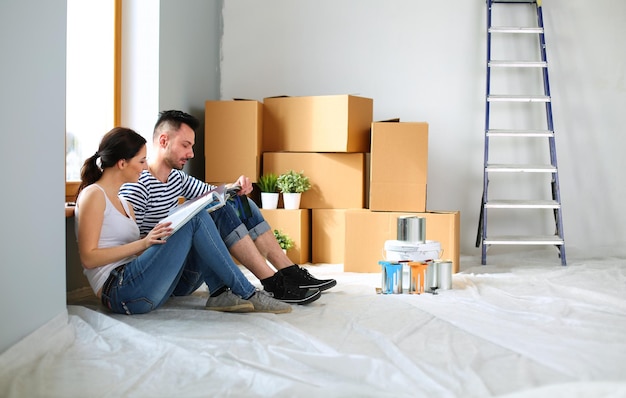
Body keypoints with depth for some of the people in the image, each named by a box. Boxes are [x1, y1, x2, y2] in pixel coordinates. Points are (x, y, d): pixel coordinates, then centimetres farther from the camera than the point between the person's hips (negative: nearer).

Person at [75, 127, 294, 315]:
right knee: (196, 219, -15)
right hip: (121, 291, -9)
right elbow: (88, 258, -13)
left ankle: (220, 293, -15)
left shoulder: (122, 202, 24)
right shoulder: (93, 195, -4)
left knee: (199, 218, 1)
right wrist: (143, 242, -17)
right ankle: (247, 294, -12)